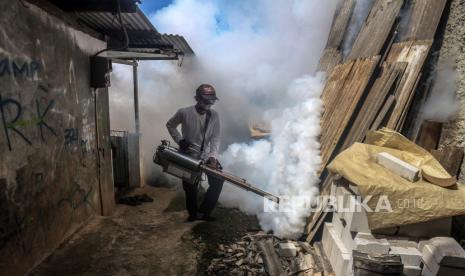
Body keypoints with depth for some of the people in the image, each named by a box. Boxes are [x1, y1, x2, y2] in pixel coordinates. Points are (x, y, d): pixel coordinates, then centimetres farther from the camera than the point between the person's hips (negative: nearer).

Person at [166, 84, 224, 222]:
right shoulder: (184, 113, -13)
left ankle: (204, 211, 9)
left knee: (218, 180, -8)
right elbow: (170, 125, 3)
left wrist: (213, 156, -23)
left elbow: (215, 138, -10)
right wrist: (179, 140, -9)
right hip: (188, 155, -2)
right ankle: (193, 214, 29)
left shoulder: (214, 115, -6)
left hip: (206, 155, 3)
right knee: (190, 187, 5)